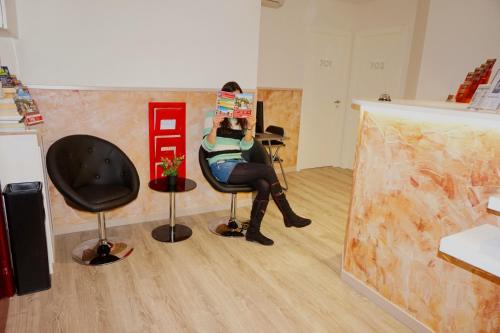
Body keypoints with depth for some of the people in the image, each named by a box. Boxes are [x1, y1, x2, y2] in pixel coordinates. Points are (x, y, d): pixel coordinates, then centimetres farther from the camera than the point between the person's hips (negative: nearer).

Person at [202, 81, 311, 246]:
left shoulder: (242, 119, 14)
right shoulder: (213, 116, -1)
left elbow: (245, 146, 5)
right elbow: (207, 147, -9)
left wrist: (249, 128, -11)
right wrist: (215, 127, -25)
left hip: (239, 164, 6)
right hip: (221, 166, -6)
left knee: (265, 185, -24)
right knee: (268, 170, -23)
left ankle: (253, 231, -11)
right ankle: (289, 216, -10)